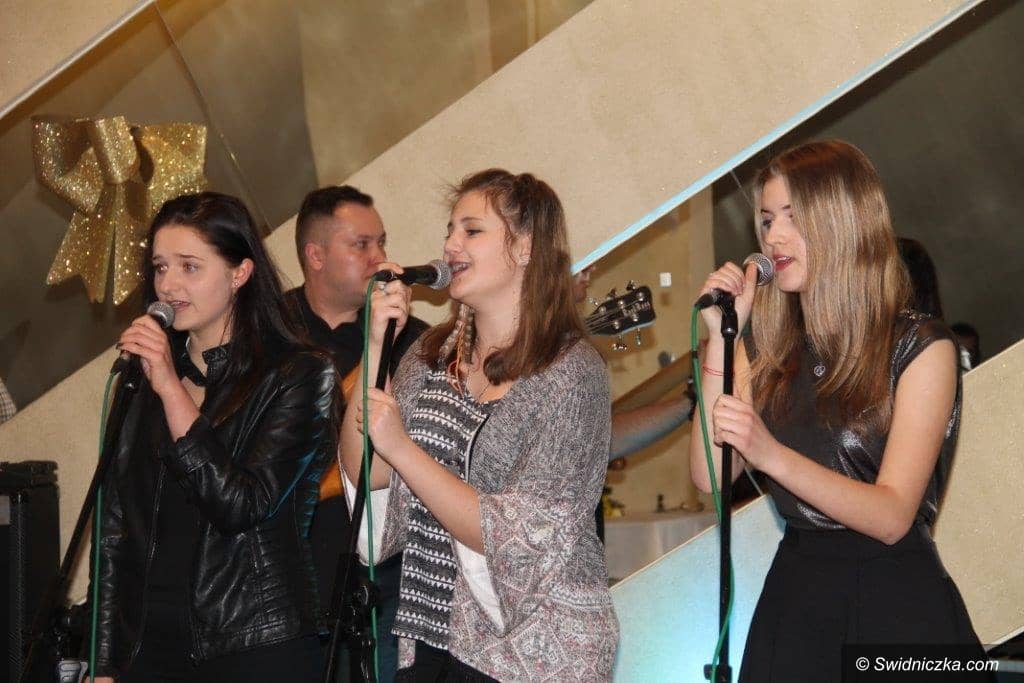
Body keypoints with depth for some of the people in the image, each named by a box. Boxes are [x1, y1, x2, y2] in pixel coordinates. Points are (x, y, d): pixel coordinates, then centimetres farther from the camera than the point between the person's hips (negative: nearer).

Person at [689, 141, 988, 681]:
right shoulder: (769, 348, 5)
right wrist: (720, 337, -9)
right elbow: (710, 476, -6)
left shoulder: (919, 347, -9)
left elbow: (892, 518, -17)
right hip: (792, 597, 4)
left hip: (898, 604, -4)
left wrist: (771, 454, -30)